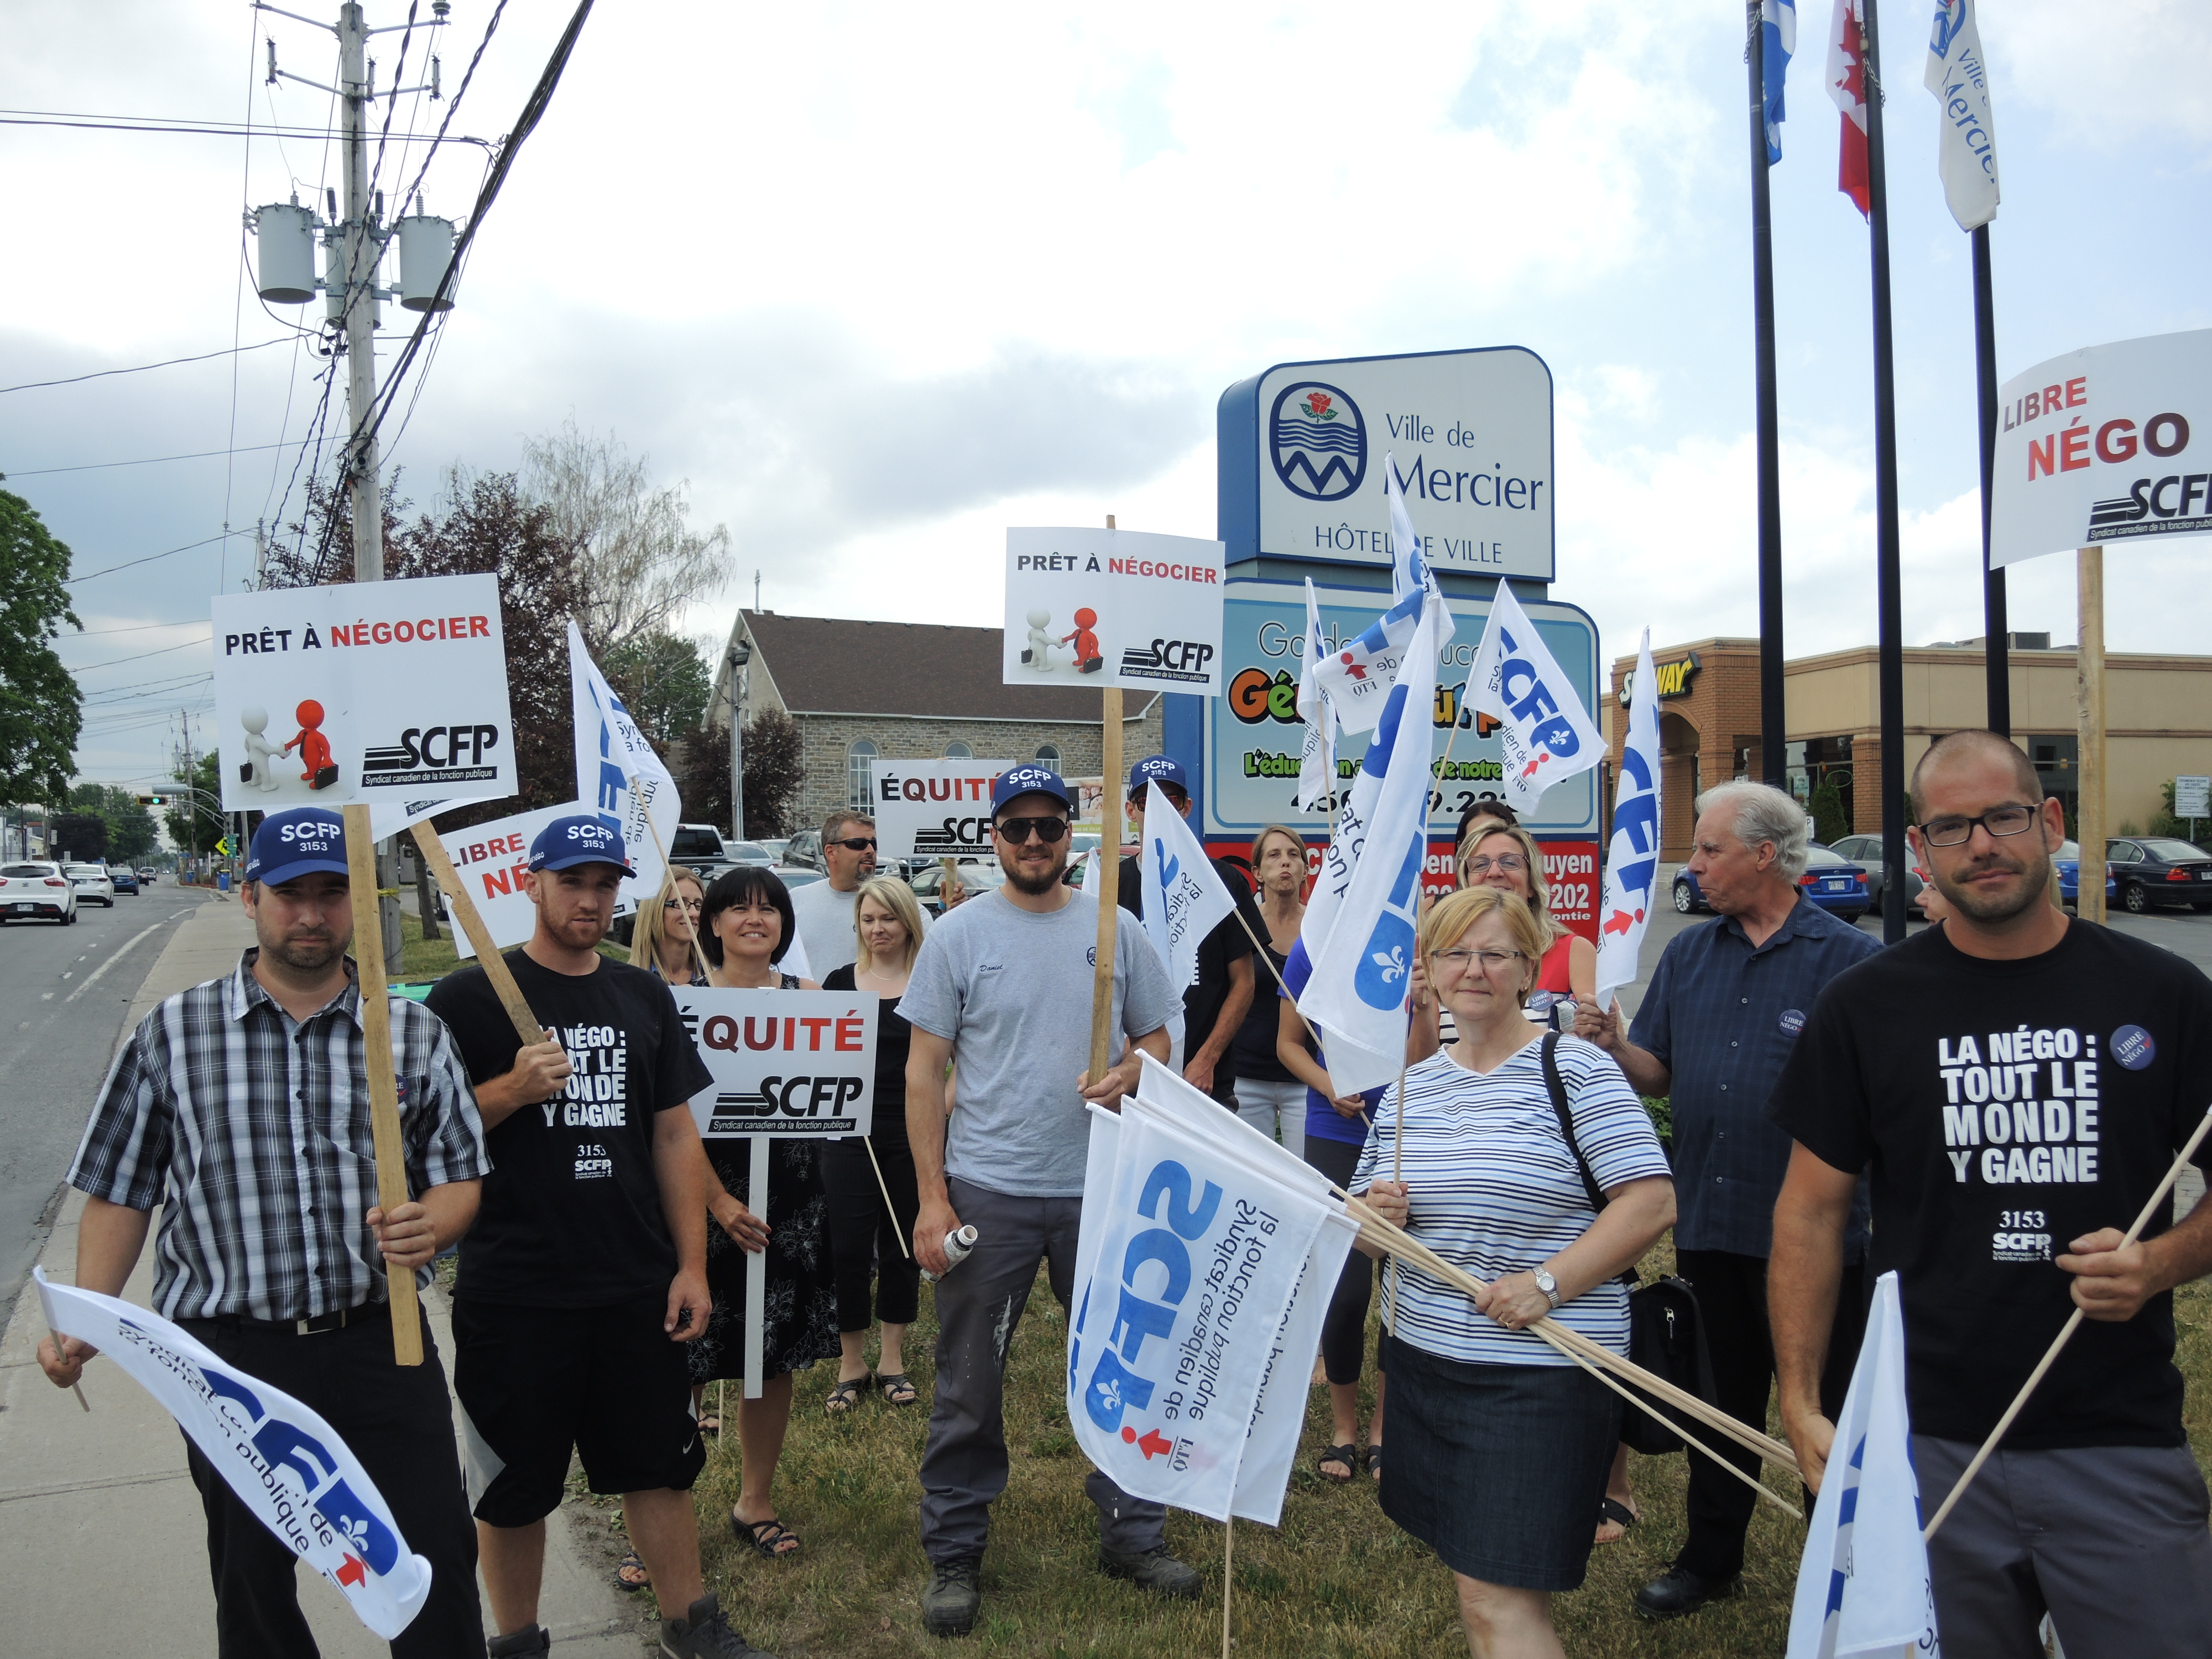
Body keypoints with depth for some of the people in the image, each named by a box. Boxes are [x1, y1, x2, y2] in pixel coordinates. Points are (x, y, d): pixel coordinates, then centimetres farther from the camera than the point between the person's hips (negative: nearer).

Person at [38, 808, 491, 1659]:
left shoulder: (415, 1033, 1)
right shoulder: (172, 1033, 1)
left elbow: (462, 1174, 4)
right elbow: (122, 1191, 5)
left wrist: (430, 1223, -17)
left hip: (382, 1341, 0)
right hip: (231, 1354, 0)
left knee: (438, 1567, 5)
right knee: (253, 1582, 17)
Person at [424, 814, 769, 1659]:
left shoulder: (644, 996, 8)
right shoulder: (468, 999, -5)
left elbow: (675, 1133, 9)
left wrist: (691, 1264, 5)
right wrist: (512, 1090, -22)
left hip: (638, 1287, 3)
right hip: (514, 1293, -3)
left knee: (660, 1461, 13)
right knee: (514, 1483, 12)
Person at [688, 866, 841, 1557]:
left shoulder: (807, 997, 6)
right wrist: (720, 1201, -15)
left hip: (792, 1195, 4)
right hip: (711, 1194, -4)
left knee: (776, 1357, 13)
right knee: (689, 1355, -3)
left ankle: (755, 1500, 30)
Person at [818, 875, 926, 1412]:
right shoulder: (840, 982, 5)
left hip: (912, 1135, -1)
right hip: (851, 1134, 1)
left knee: (903, 1247, 10)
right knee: (847, 1249, 1)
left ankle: (893, 1358, 25)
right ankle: (851, 1364, 17)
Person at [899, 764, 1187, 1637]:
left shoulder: (1114, 928, 4)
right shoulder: (958, 934, -2)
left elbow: (1156, 1036, 10)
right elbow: (924, 1070, -3)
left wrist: (1130, 1072, -14)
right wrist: (931, 1195, -8)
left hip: (1100, 1188, 2)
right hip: (988, 1190, -2)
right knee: (969, 1385, 8)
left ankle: (1133, 1533, 30)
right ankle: (954, 1555, 24)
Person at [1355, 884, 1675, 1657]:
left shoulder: (1575, 1069, -9)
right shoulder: (1409, 1088, 9)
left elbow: (1651, 1202, -15)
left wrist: (1546, 1283, -22)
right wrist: (1376, 1217, -9)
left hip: (1542, 1372, -6)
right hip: (1423, 1360, 6)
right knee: (1476, 1585, 18)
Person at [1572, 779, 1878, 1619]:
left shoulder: (1851, 959, -9)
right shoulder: (1688, 953, 7)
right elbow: (1659, 1075, 9)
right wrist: (1612, 1043, -10)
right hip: (1708, 1224, 5)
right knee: (1725, 1397, 20)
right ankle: (1710, 1558, 36)